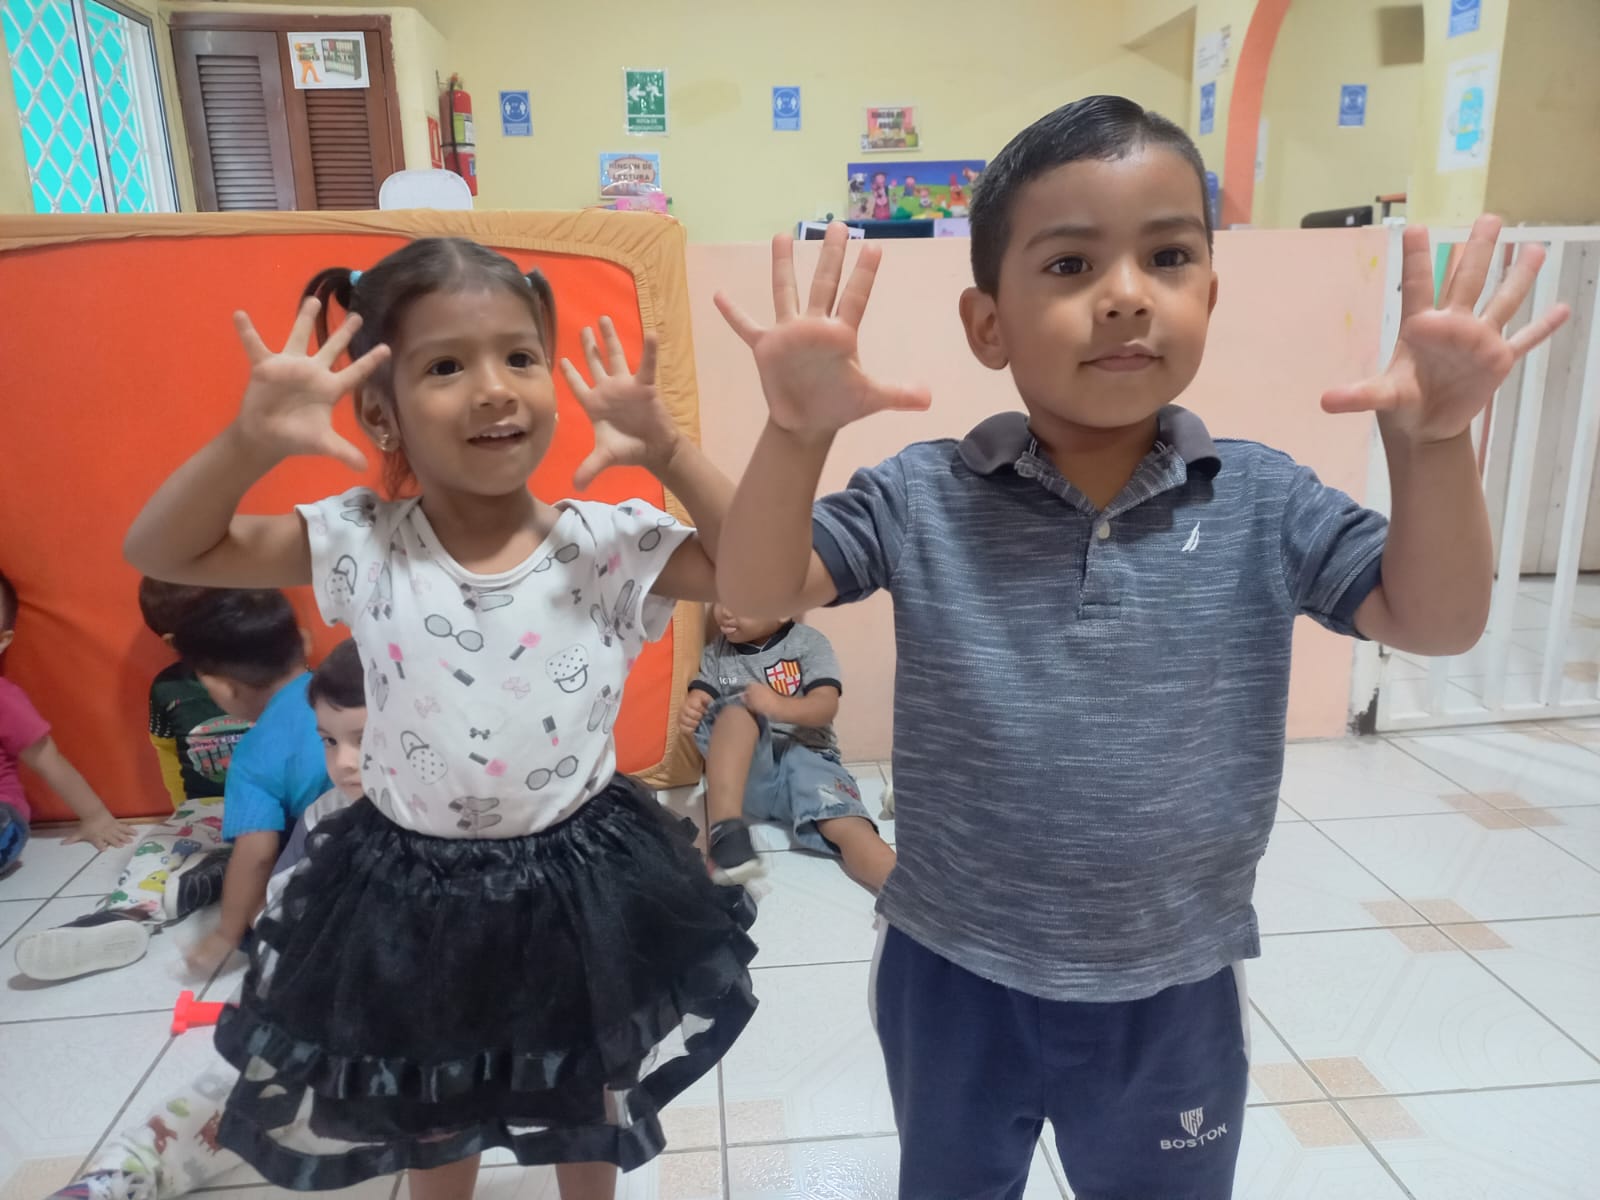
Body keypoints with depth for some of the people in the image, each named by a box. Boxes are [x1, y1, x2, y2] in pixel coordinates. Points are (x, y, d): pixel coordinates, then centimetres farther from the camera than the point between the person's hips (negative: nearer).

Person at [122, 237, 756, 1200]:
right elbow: (162, 552, -8)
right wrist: (251, 440, -24)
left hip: (581, 879, 0)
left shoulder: (608, 540, -15)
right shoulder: (361, 541, -13)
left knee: (589, 1102, 27)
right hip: (415, 888, 1)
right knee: (432, 1118, 29)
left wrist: (666, 449, -27)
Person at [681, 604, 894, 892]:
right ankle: (725, 832, -41)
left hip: (806, 758, -1)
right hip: (745, 769, 1)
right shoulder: (715, 653, 14)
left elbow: (827, 705, -8)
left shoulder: (808, 642, 5)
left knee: (849, 827, -30)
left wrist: (780, 706, -29)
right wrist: (691, 712, -22)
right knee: (738, 710, -30)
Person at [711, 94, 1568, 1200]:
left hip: (1173, 994, 1)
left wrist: (1432, 443, -28)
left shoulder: (1263, 502, -10)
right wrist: (798, 434, -37)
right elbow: (756, 595, -18)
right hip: (954, 981, 0)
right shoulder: (923, 499, -15)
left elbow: (1436, 622, -10)